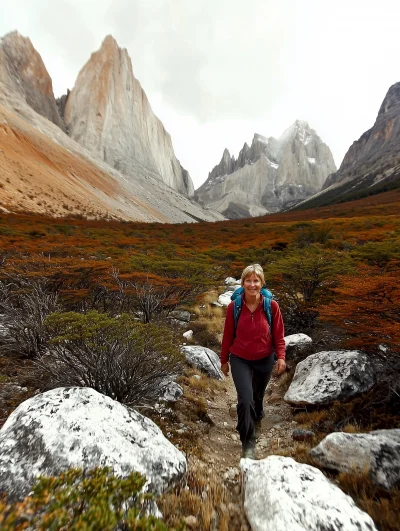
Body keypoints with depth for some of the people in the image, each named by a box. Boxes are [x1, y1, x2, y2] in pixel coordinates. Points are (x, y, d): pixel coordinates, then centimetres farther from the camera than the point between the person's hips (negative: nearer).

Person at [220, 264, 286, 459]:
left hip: (264, 360, 2)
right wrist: (224, 360, 2)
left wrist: (281, 357, -15)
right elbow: (228, 335, -6)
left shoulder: (272, 306, -17)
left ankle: (256, 421, 57)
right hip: (240, 360, -1)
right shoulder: (233, 307, -17)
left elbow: (278, 334, -6)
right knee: (245, 400, -12)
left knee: (258, 395, 23)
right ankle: (247, 442, 15)